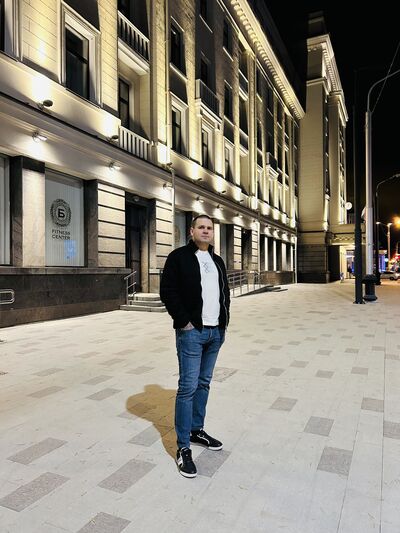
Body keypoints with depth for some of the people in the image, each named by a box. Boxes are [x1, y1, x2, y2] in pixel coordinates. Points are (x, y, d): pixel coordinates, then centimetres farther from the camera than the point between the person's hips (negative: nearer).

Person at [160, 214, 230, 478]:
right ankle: (183, 447, 7)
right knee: (188, 387, -4)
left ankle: (197, 429, 31)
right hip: (191, 332, -6)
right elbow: (168, 291, -11)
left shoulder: (217, 260, 15)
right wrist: (184, 321, -14)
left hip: (216, 332, 7)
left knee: (204, 384, 16)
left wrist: (224, 322, 10)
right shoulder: (179, 257, -5)